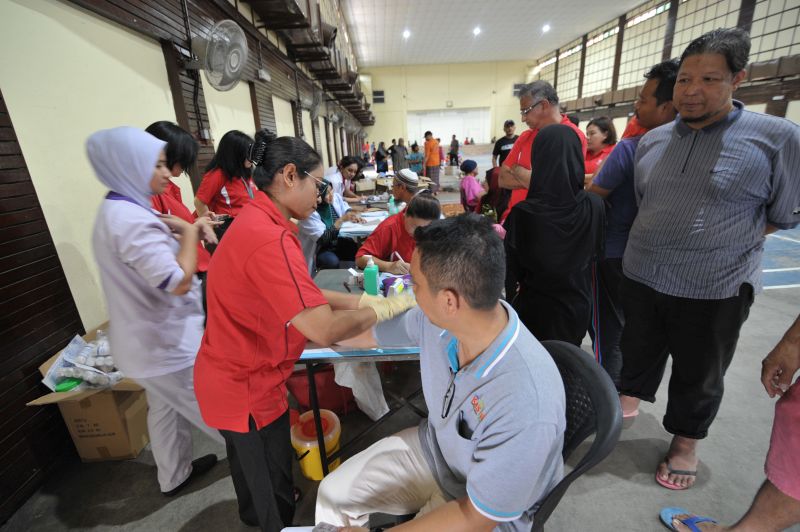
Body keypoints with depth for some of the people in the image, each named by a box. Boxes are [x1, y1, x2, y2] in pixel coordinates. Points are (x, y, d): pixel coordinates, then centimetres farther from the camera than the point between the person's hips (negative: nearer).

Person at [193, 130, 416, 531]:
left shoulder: (256, 222, 2)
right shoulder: (268, 238, -33)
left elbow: (302, 295, 3)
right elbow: (325, 330, -37)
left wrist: (359, 301, -3)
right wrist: (385, 309, -21)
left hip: (235, 377, 10)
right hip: (247, 388, -10)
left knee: (250, 463, 35)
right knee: (274, 489, 17)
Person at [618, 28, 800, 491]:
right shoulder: (652, 141, 2)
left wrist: (718, 241, -1)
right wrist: (664, 242, 8)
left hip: (715, 291, -3)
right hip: (640, 277, 4)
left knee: (698, 377, 16)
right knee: (638, 350, 22)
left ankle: (686, 442, 39)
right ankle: (629, 399, 47)